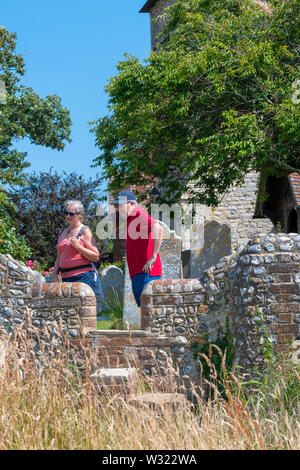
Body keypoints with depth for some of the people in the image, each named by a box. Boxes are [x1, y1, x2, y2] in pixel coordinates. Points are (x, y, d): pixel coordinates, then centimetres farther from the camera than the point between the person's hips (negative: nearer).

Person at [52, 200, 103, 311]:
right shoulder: (63, 232, 18)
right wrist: (54, 274, 14)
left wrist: (77, 246, -16)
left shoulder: (84, 231, -3)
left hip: (83, 276, -7)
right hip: (66, 278, 7)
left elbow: (96, 256, -8)